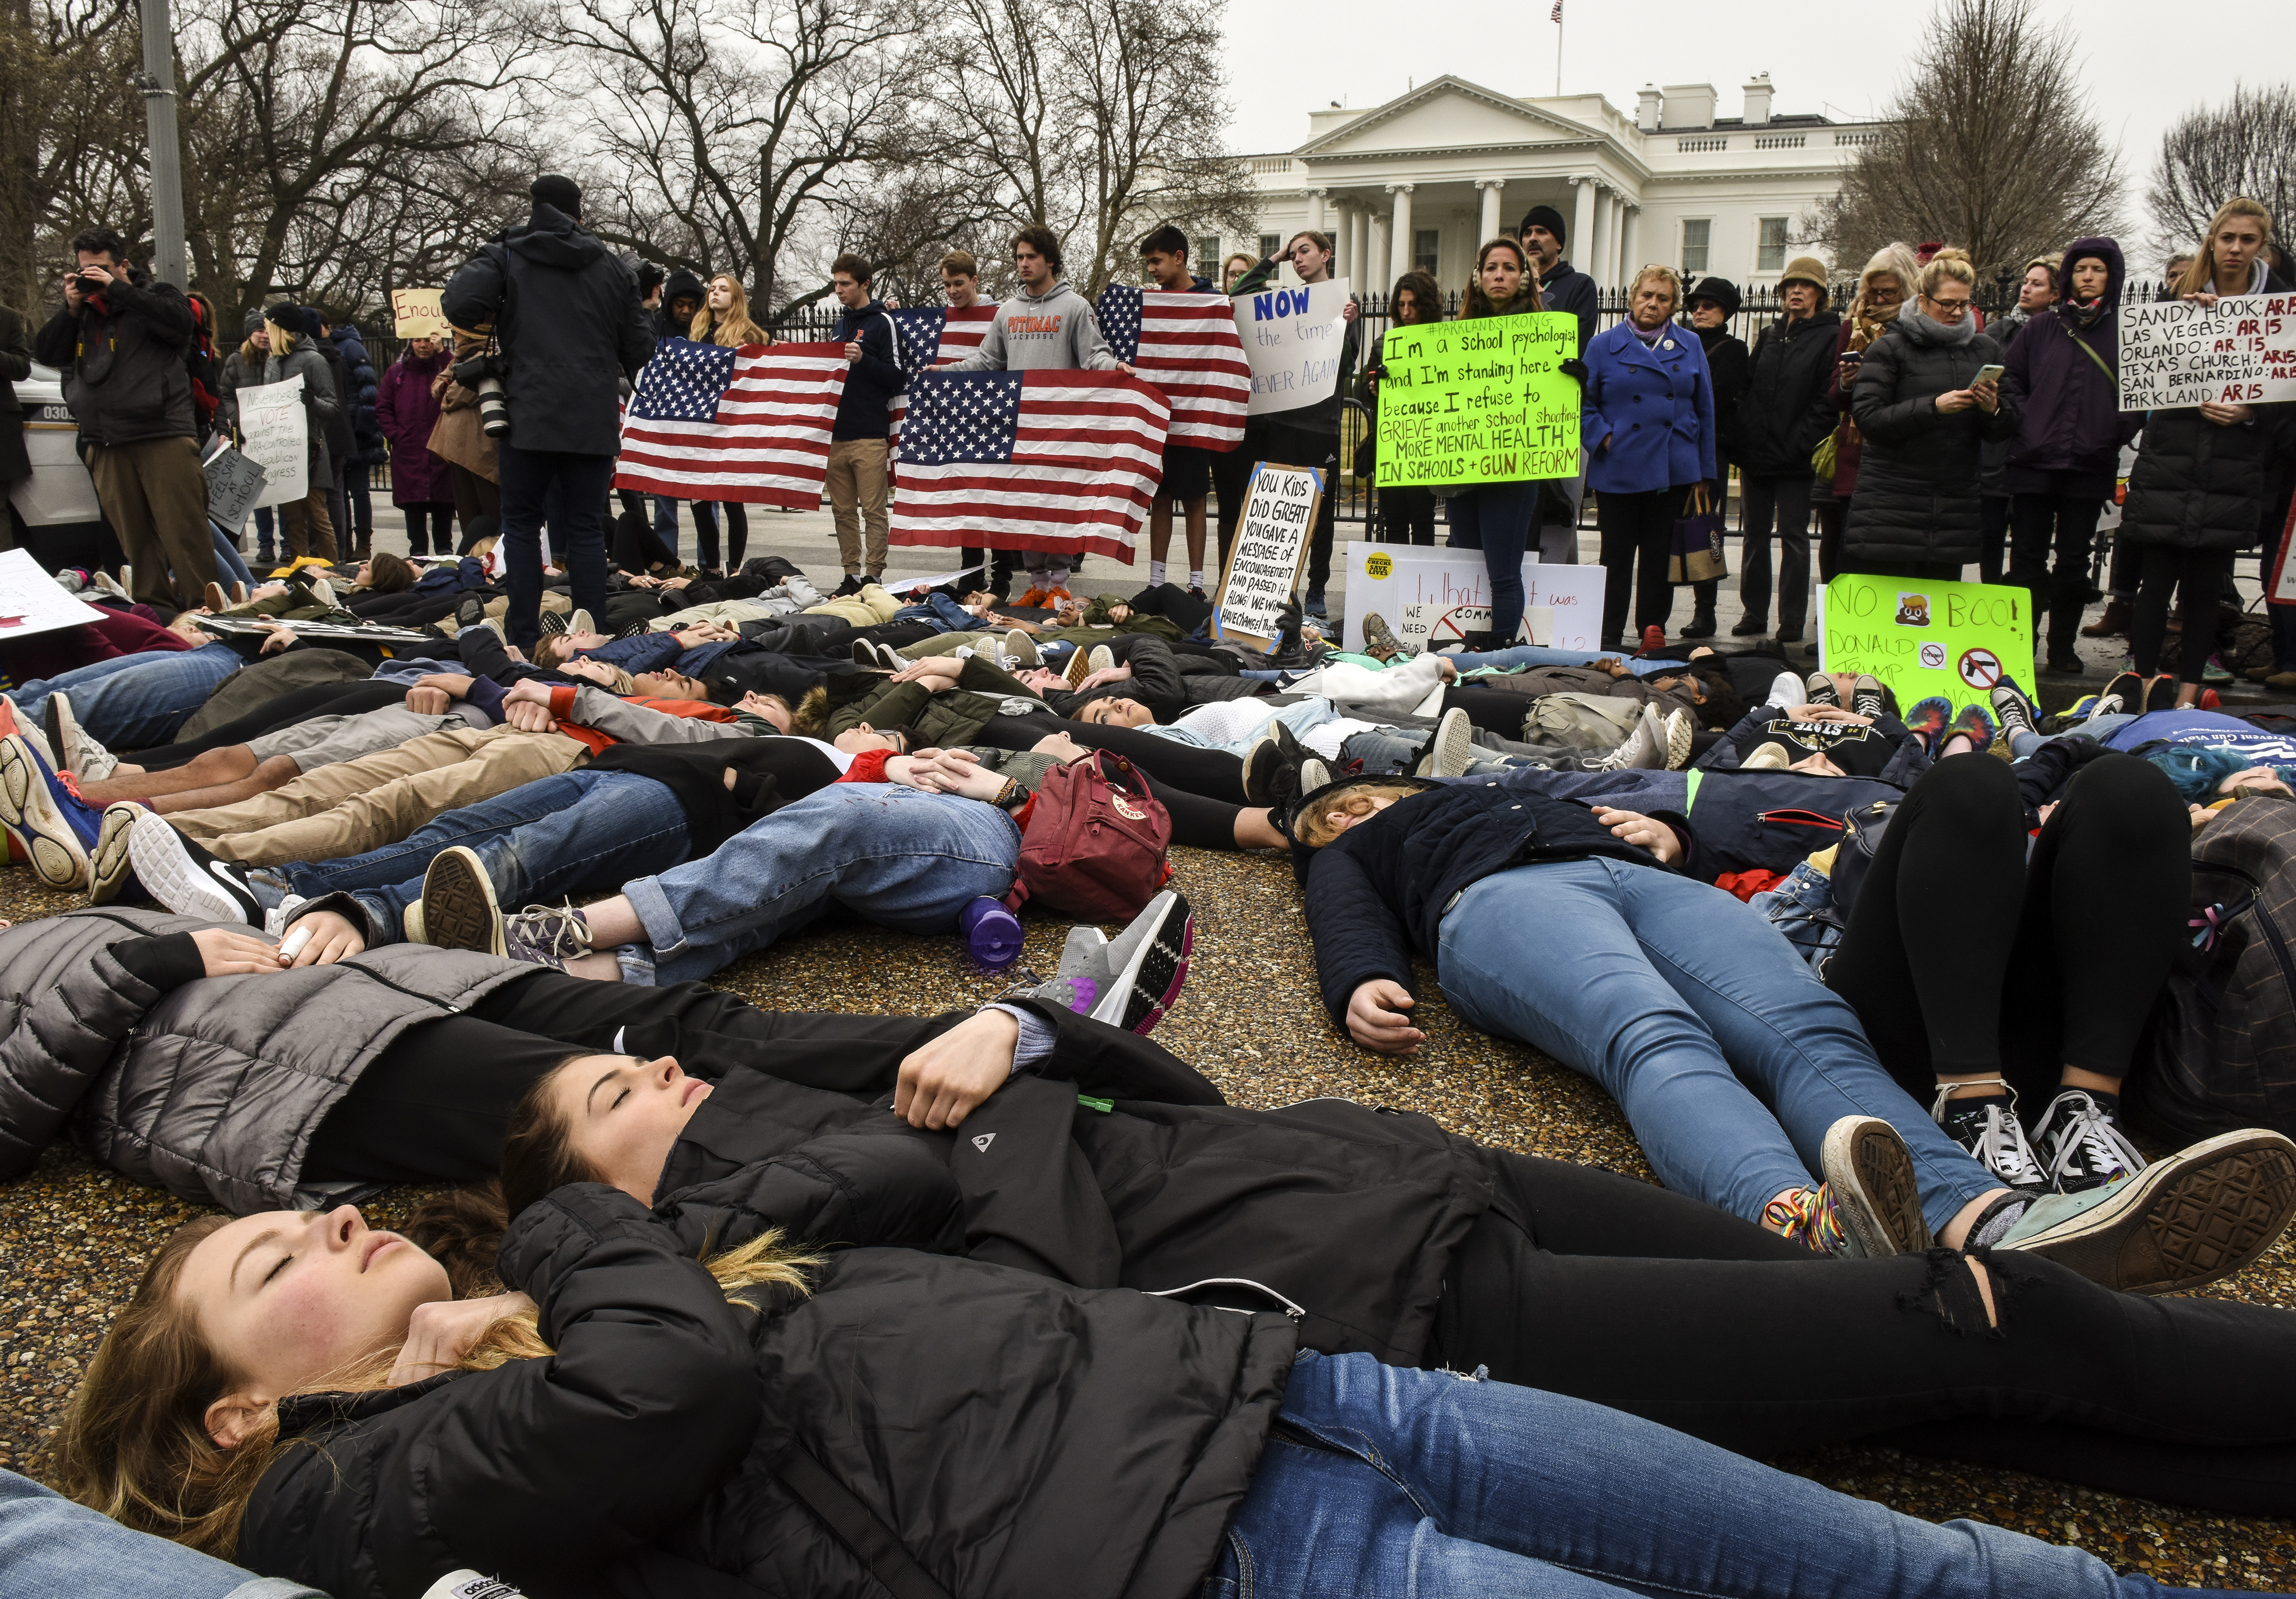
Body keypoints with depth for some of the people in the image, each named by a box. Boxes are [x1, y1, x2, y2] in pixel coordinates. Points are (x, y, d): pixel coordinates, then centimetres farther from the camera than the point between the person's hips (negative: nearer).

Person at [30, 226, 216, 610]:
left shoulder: (156, 294, 8)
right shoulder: (80, 310, 20)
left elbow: (178, 322, -14)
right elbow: (45, 354, 13)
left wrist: (116, 289, -10)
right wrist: (70, 308, 3)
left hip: (164, 437, -5)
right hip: (106, 446, 5)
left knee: (184, 531, -9)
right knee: (134, 538, 5)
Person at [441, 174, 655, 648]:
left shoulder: (506, 254, 4)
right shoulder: (610, 266, 11)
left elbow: (459, 305, -13)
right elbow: (639, 346, 12)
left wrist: (494, 320, 8)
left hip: (529, 415, -2)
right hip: (594, 419, 2)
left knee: (521, 523, 8)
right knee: (587, 528, 4)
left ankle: (524, 637, 4)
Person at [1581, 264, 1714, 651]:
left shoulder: (1690, 347, 9)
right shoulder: (1605, 345, 3)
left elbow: (1704, 410, 11)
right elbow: (1584, 401, 4)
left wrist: (1705, 472, 7)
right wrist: (1603, 438, -11)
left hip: (1674, 470, 2)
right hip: (1619, 470, -1)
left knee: (1660, 556, 6)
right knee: (1617, 556, 4)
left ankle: (1653, 632, 14)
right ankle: (1608, 638, 10)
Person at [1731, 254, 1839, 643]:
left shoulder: (1829, 338, -3)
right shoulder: (1769, 335, 15)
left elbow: (1827, 402, -10)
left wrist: (1798, 445, -17)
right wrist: (1743, 435, 2)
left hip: (1794, 457, -5)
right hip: (1754, 451, 5)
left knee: (1793, 536, 0)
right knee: (1754, 534, 9)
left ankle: (1791, 621, 4)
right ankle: (1754, 613, 18)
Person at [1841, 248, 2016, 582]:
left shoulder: (1985, 349, 14)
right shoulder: (1889, 348, 1)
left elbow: (2007, 428, 12)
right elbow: (1868, 418, -11)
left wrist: (1993, 410, -10)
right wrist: (1933, 408, -20)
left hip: (1956, 507, 4)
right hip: (1891, 502, -4)